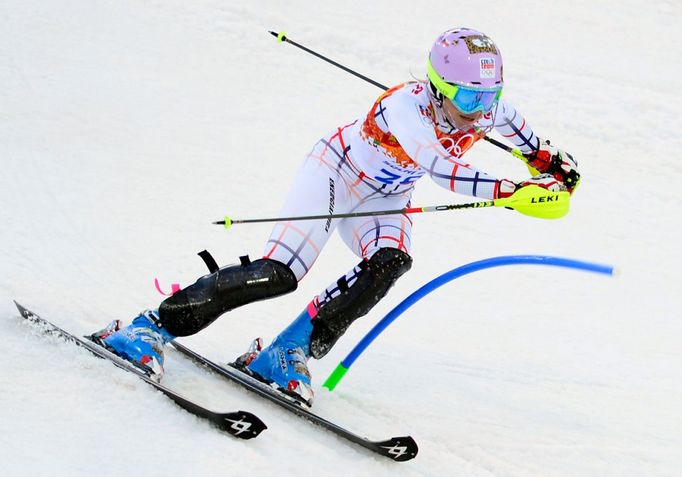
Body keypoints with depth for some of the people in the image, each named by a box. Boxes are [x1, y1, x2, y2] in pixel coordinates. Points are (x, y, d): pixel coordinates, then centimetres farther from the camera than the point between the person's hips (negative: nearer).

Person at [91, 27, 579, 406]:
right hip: (336, 171, -6)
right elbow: (443, 171, -48)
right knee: (280, 273, -21)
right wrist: (514, 191, -54)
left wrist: (547, 156, 16)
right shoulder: (406, 106, -37)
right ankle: (157, 323, -10)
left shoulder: (487, 108, -16)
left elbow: (512, 121, 11)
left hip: (384, 200, 6)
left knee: (390, 263, -25)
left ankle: (288, 353, -18)